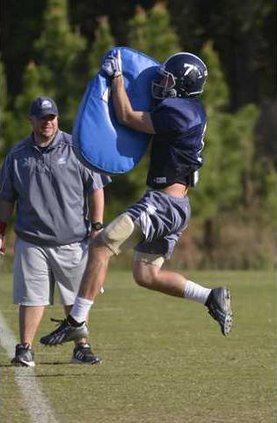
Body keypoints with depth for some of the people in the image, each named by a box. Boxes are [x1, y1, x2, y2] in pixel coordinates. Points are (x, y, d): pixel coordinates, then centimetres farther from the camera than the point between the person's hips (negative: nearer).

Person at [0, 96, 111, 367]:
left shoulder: (76, 149, 1)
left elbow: (95, 189, 2)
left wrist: (96, 227, -3)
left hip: (73, 240, -1)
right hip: (32, 240, 1)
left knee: (76, 298, 6)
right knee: (31, 297, -3)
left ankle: (81, 349, 15)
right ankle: (24, 350, 1)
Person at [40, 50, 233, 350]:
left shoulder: (179, 112, -16)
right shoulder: (191, 111, 16)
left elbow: (127, 117, -12)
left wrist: (116, 75, -4)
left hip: (163, 202, -10)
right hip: (175, 208, 10)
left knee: (101, 246, -12)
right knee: (147, 275, 15)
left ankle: (76, 321, -14)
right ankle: (211, 297, 11)